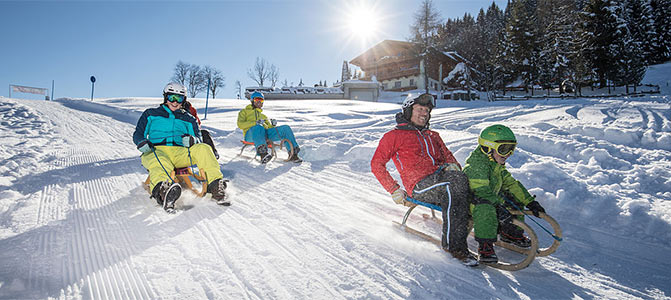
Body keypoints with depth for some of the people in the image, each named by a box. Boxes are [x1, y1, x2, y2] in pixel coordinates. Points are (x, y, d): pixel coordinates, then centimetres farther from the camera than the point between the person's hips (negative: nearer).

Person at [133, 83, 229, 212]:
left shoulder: (188, 119, 28)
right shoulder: (150, 114, 26)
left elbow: (198, 139, 18)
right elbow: (138, 134, 23)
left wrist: (192, 140, -9)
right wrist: (142, 142, -4)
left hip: (180, 153, 2)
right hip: (156, 151, -1)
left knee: (203, 149, -28)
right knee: (160, 165, -39)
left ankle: (216, 186, -38)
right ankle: (163, 189, -72)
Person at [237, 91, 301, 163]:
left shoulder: (263, 115, 39)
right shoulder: (244, 112, 26)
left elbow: (269, 127, 27)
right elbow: (240, 124, 6)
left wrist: (272, 124, 1)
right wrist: (255, 123, -10)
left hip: (265, 134, 4)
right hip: (251, 133, -4)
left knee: (286, 128, -17)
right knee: (258, 127, -42)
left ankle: (293, 154, -25)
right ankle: (263, 153, -62)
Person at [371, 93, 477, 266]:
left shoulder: (433, 136, 31)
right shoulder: (394, 136, 13)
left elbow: (448, 157, 28)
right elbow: (377, 164, 7)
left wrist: (453, 165, 1)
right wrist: (394, 190, -3)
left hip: (440, 177, 5)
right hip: (419, 186, -5)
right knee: (454, 186, -33)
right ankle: (454, 244, -30)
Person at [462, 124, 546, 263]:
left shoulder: (497, 164, 9)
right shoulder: (477, 163, -23)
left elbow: (510, 183, 13)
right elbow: (482, 191, -32)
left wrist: (530, 202, 8)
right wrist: (500, 207, -40)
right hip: (471, 203, -10)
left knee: (516, 200, 10)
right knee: (486, 208, -40)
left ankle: (511, 233, 23)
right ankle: (485, 245, -31)